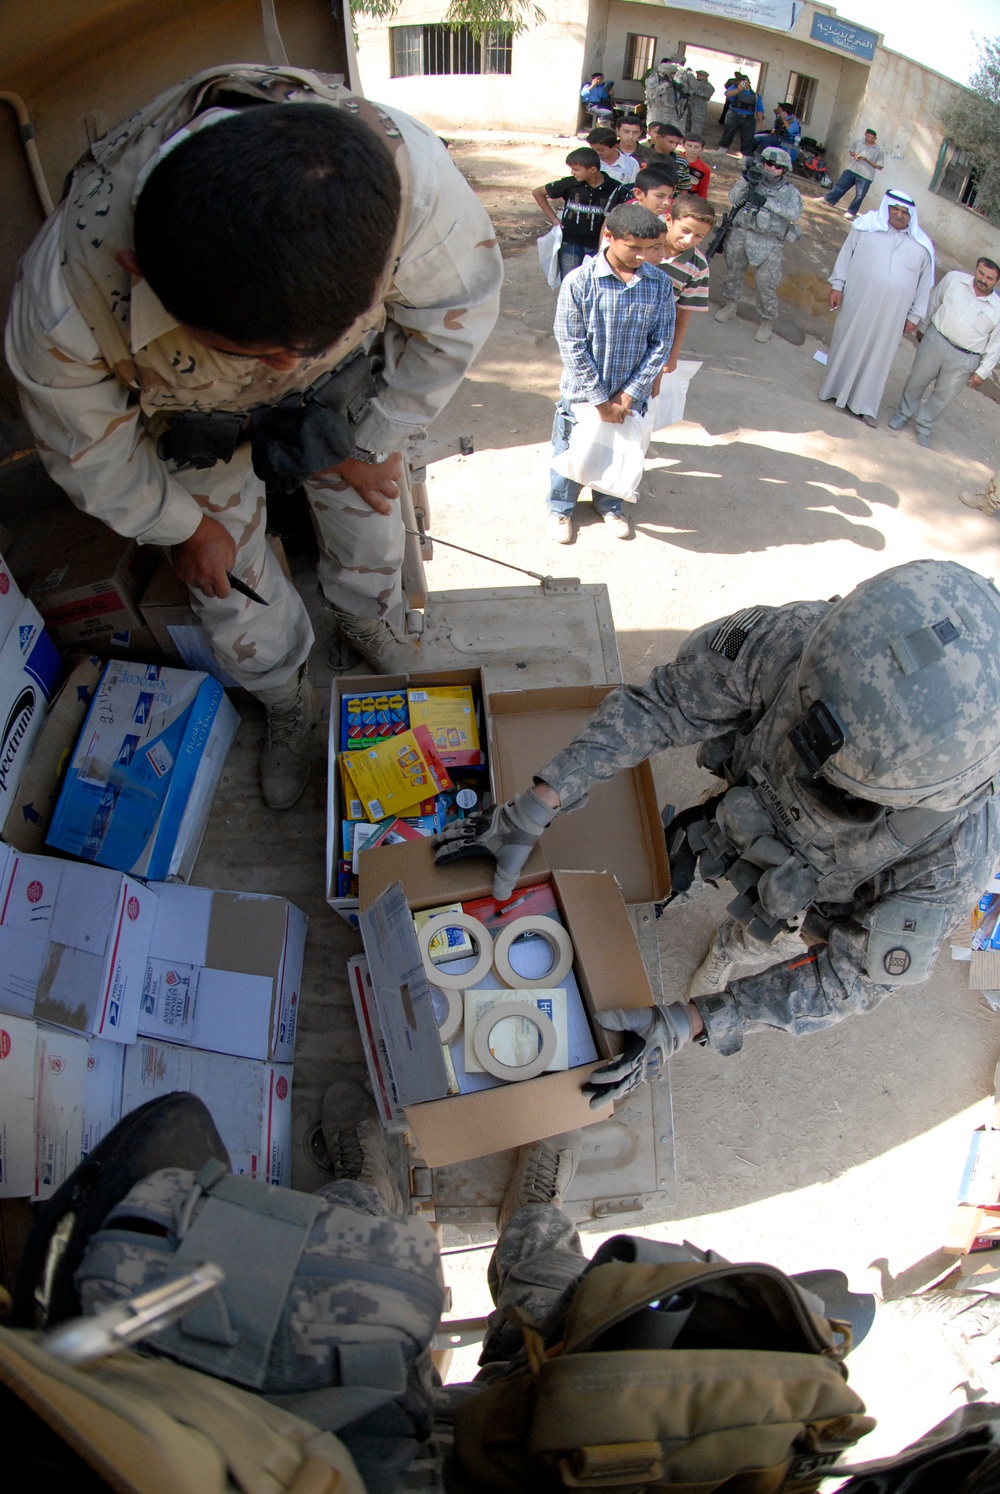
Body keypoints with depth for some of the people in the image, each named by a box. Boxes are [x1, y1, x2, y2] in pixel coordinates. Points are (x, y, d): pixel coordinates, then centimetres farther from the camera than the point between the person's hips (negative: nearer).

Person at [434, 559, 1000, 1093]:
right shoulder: (794, 640, -43)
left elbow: (851, 977, -29)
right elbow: (663, 703, -29)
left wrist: (687, 1026, -35)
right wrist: (531, 811, -32)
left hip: (821, 912, 0)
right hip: (749, 814, 1)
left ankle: (728, 952, 66)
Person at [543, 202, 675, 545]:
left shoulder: (660, 284, -8)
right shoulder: (579, 281, -17)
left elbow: (661, 344, -4)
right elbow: (572, 346, -16)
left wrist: (629, 394, -11)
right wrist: (601, 399, -16)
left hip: (630, 396, 3)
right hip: (582, 393, -2)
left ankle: (610, 505, 46)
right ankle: (560, 507, 40)